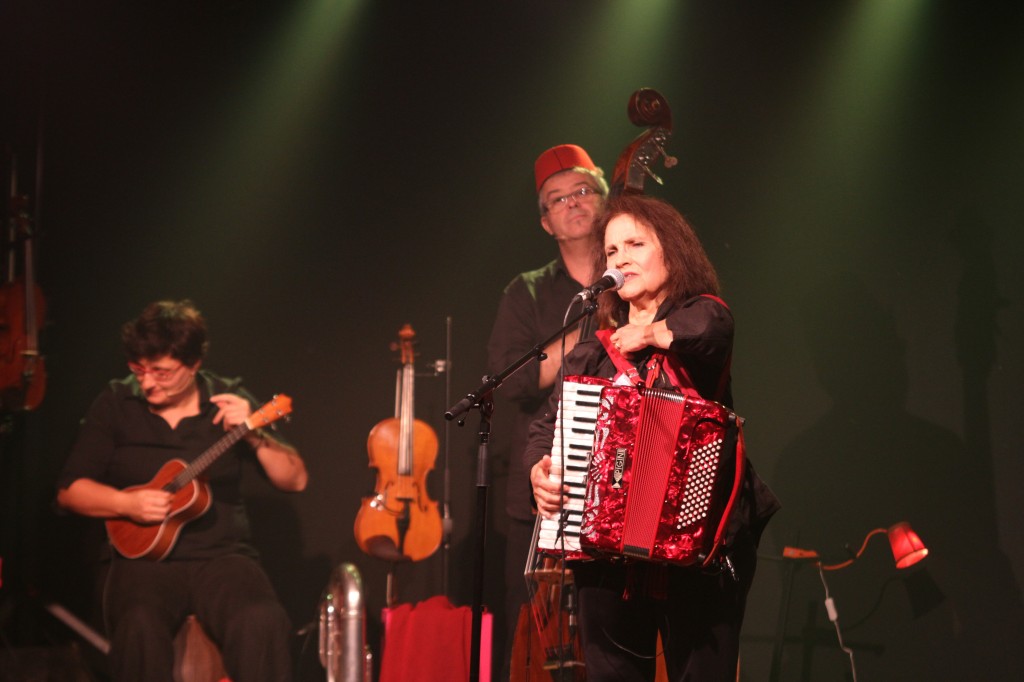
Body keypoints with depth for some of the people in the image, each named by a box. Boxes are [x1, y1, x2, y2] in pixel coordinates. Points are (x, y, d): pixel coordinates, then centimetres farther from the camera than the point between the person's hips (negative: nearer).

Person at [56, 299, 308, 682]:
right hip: (143, 558, 0)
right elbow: (69, 491, 7)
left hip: (222, 556, 0)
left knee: (262, 622, -33)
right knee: (140, 628, -36)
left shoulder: (229, 400, 6)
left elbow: (295, 481, 2)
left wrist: (253, 434, -15)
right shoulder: (115, 404, 6)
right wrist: (127, 503, -12)